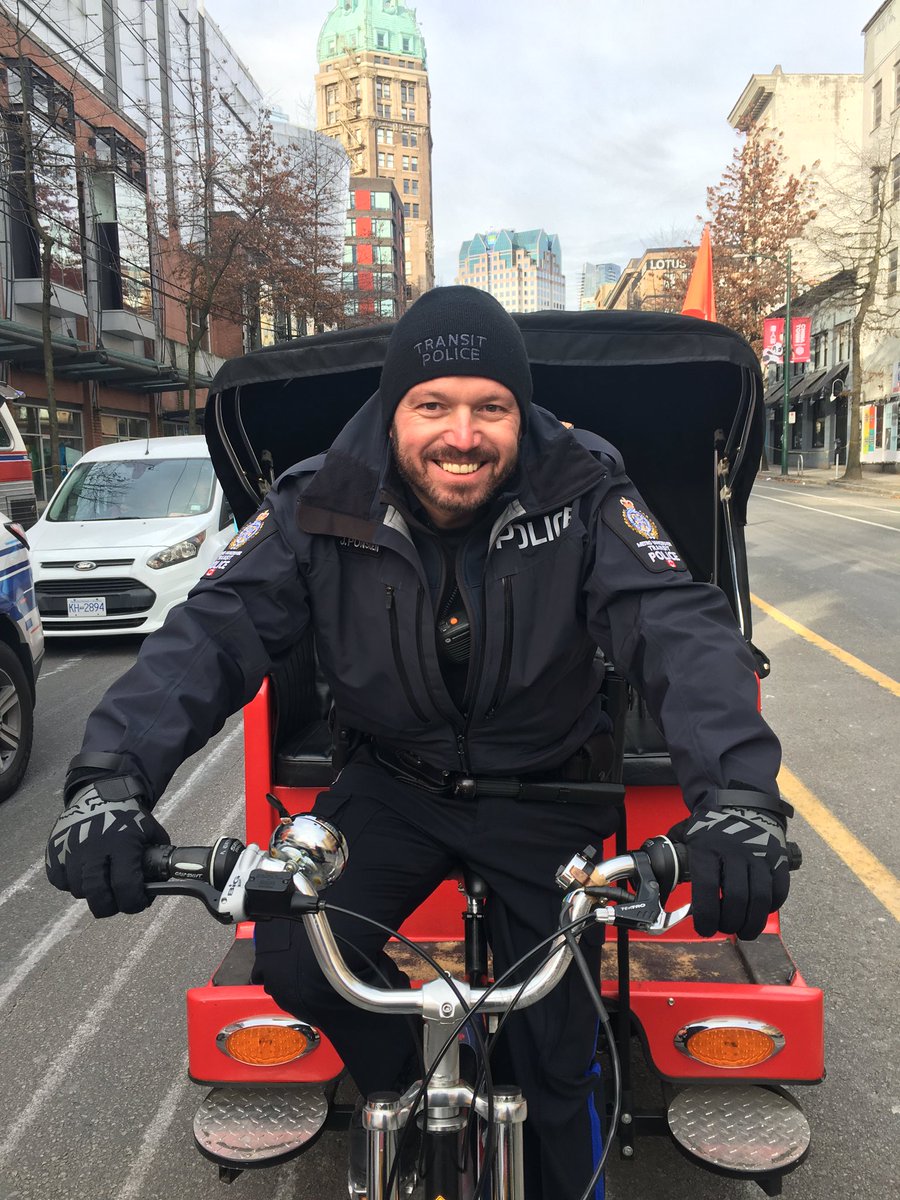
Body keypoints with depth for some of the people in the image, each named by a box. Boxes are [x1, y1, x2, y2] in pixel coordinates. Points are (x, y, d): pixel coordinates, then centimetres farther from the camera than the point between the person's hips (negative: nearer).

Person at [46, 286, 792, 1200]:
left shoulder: (582, 493, -18)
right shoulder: (322, 506, -14)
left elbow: (681, 627, -29)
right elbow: (212, 634, -21)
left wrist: (736, 795, -46)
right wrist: (111, 774, -38)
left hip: (544, 792, -1)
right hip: (394, 786, 1)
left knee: (551, 1062, 5)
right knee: (293, 961, -19)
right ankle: (406, 1099, 13)